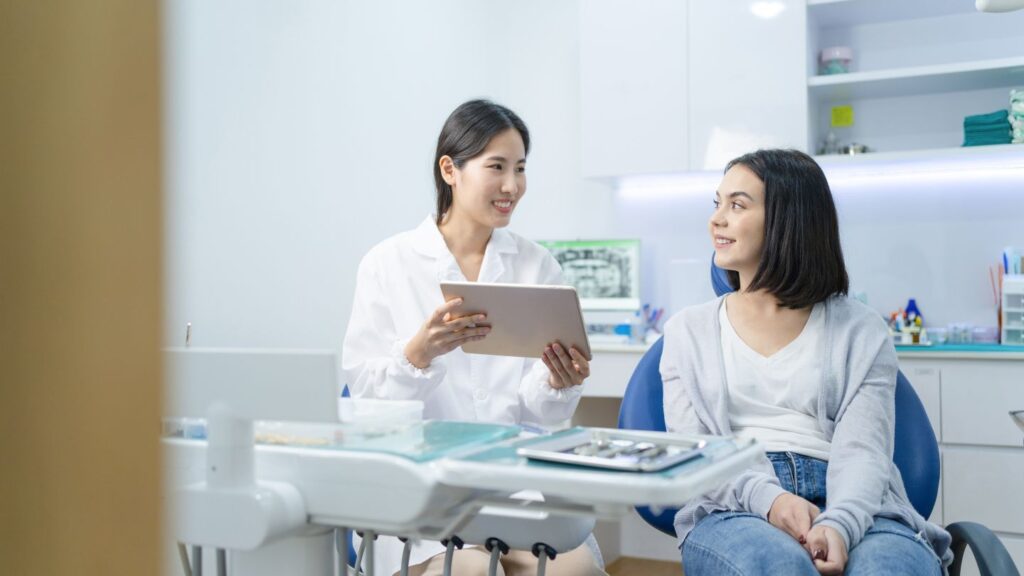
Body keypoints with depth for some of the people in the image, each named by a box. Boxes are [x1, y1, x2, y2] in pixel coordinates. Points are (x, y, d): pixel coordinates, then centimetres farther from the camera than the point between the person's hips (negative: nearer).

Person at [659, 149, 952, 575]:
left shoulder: (861, 331, 11)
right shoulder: (689, 330, 15)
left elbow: (863, 449, -2)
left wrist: (839, 525, -24)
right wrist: (767, 497, -17)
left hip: (847, 507, 0)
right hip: (735, 511, 0)